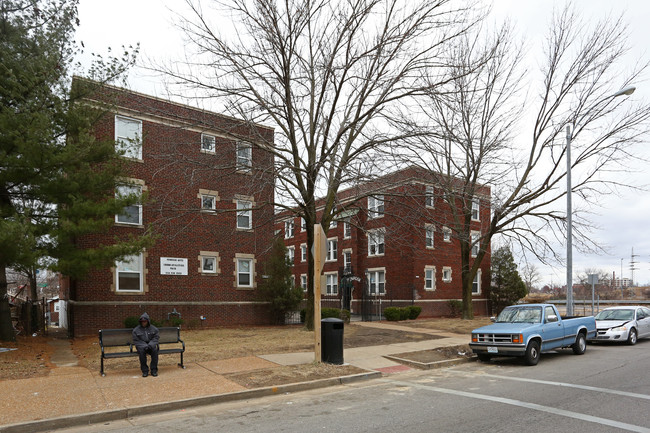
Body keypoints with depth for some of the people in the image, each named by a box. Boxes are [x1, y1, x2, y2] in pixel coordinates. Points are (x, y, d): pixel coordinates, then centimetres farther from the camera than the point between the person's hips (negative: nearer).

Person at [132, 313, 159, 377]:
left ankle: (154, 370, -25)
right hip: (141, 346, 0)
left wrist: (150, 345, -21)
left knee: (155, 350, -32)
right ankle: (145, 371, -25)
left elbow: (155, 338, 0)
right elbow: (136, 341, -2)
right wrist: (144, 346, -19)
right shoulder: (136, 330, 2)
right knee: (141, 351, -35)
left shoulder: (154, 329, 5)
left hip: (151, 345, 0)